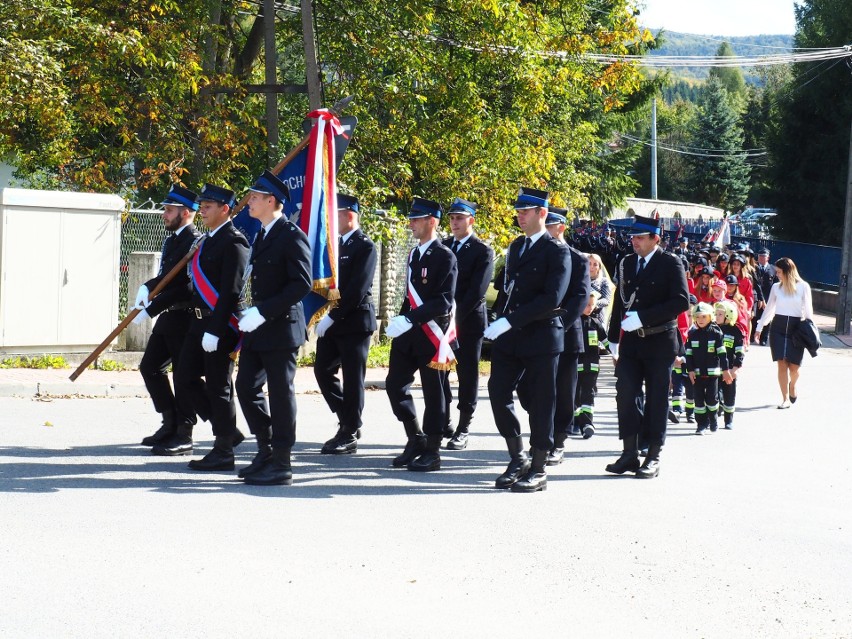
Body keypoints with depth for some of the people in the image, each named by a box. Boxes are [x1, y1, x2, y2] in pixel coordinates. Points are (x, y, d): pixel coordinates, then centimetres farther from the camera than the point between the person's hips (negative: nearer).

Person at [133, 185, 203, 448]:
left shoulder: (196, 242, -15)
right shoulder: (171, 241, 14)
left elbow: (187, 287, -23)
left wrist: (150, 309, -23)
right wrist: (147, 287, -2)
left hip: (185, 319, -10)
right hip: (167, 317, 10)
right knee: (150, 367, 11)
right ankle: (170, 423, 18)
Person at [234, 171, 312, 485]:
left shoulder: (292, 236, -13)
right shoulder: (262, 235, 15)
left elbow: (302, 284, -20)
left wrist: (264, 312, -22)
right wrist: (254, 312, 10)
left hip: (281, 328, -9)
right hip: (257, 329, 9)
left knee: (280, 393, -2)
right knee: (246, 387, 10)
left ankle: (281, 464, 5)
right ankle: (266, 450, 22)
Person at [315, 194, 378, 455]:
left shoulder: (365, 246, -11)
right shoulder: (336, 243, 13)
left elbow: (357, 289, -18)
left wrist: (333, 317, -19)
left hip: (354, 322, -8)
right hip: (332, 321, 8)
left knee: (352, 378, -1)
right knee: (323, 370, 8)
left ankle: (349, 436, 7)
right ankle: (347, 421, 22)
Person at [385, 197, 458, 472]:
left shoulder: (444, 256, -11)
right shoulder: (415, 253, 14)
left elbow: (443, 302, -19)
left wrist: (409, 319, -27)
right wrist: (400, 320, 10)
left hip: (432, 333, -8)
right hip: (409, 333, 8)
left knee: (433, 393, 1)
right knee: (395, 384, 5)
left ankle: (432, 452, 10)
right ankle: (416, 439, 19)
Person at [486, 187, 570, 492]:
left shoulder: (557, 251, -8)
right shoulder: (515, 246, 16)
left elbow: (552, 298, -18)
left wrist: (510, 321, -22)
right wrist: (500, 319, 6)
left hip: (541, 336, -6)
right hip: (510, 337, 7)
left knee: (541, 404, 0)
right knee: (498, 393, 0)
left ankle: (538, 470, 8)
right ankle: (518, 458, 15)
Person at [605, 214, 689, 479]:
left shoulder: (670, 263, -5)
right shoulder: (626, 264, 12)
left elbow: (681, 301, -15)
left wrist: (643, 317, -19)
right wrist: (614, 338, 13)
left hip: (659, 341, -4)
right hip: (631, 341, 5)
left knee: (656, 399, 2)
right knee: (626, 394, -4)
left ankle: (653, 457, 8)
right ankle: (630, 452, 4)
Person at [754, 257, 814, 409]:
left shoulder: (803, 287, -2)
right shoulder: (776, 287, 6)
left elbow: (808, 310, 1)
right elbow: (768, 309, 15)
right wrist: (759, 328, 16)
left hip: (796, 328, -2)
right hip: (778, 328, 2)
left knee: (793, 366, -1)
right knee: (782, 364, -8)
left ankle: (792, 387, 33)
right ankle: (785, 398, -2)